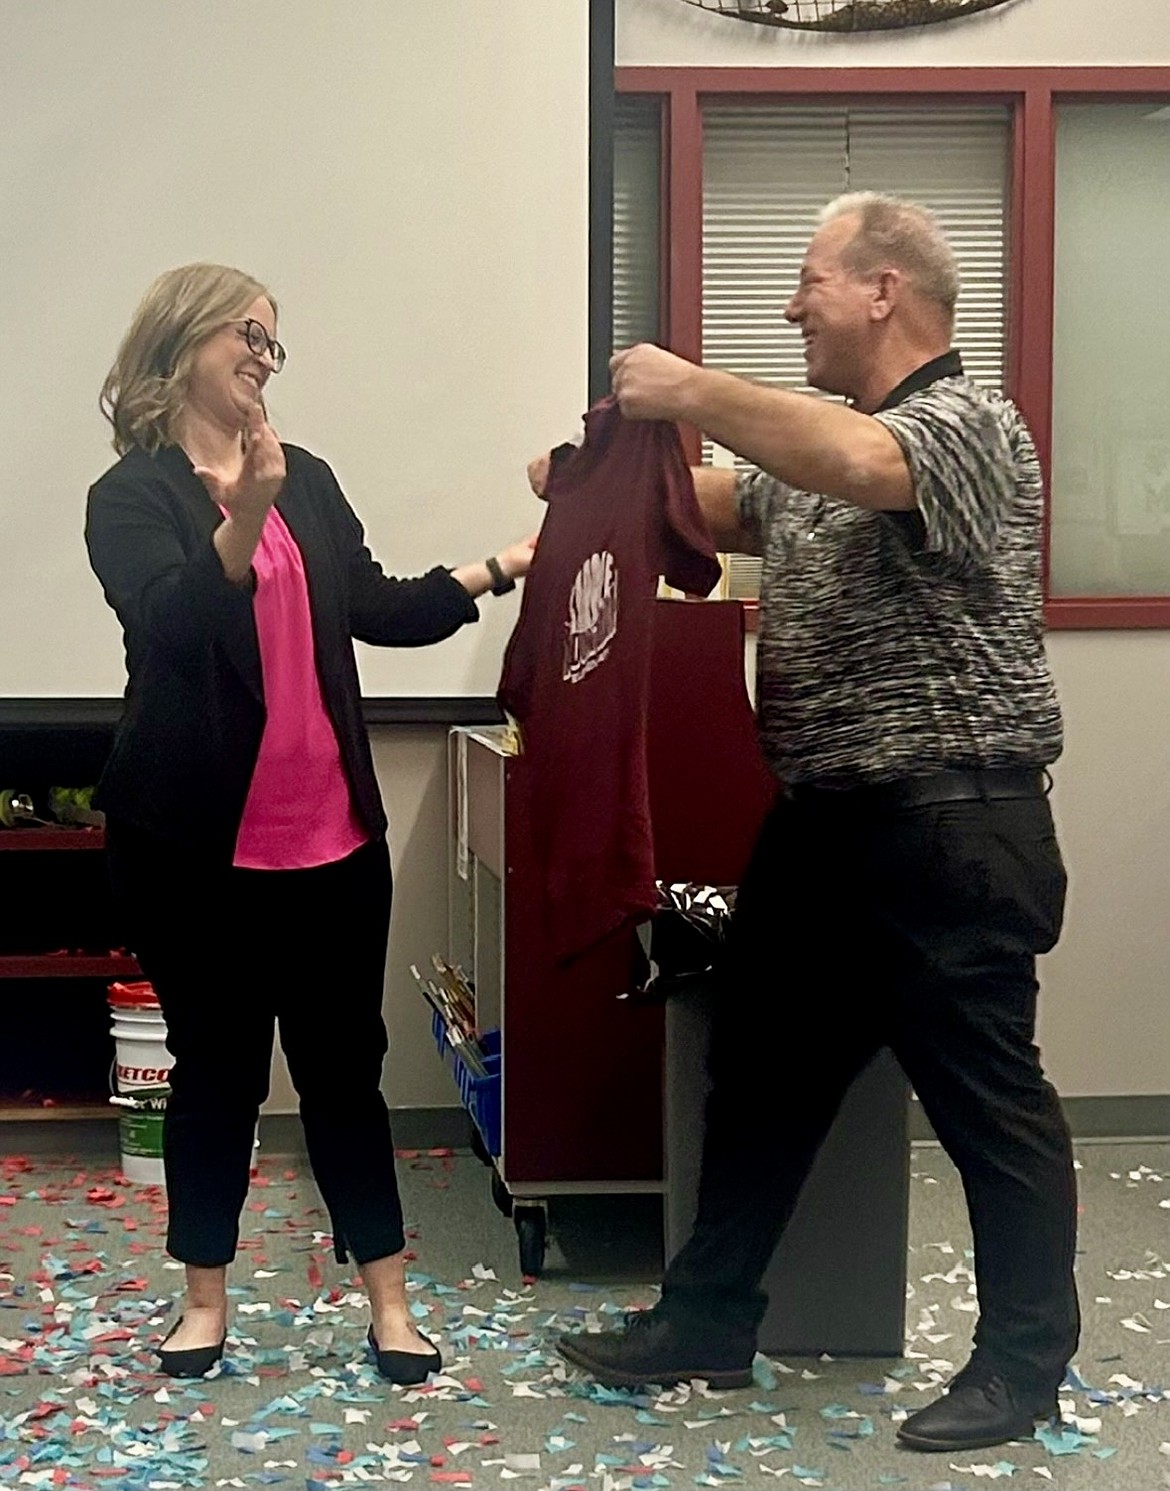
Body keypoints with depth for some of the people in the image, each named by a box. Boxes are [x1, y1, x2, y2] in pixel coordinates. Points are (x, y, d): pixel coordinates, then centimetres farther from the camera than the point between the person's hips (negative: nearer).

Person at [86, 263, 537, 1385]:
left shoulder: (307, 479, 9)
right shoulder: (131, 494, -6)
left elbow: (377, 609, 11)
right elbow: (170, 623, -23)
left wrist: (496, 571, -1)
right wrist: (243, 518, -40)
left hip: (331, 831, 4)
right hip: (196, 841, -4)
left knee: (344, 1062, 8)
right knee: (216, 1068, 7)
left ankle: (388, 1299, 15)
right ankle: (205, 1296, 22)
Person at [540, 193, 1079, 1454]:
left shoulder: (968, 425, -12)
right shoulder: (816, 443, 16)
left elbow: (859, 468, -33)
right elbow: (718, 509, 27)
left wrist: (690, 391, -23)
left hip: (949, 831, -9)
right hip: (819, 821, 9)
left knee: (985, 1098, 2)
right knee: (762, 1073, 14)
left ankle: (1025, 1360, 15)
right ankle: (709, 1320, 26)